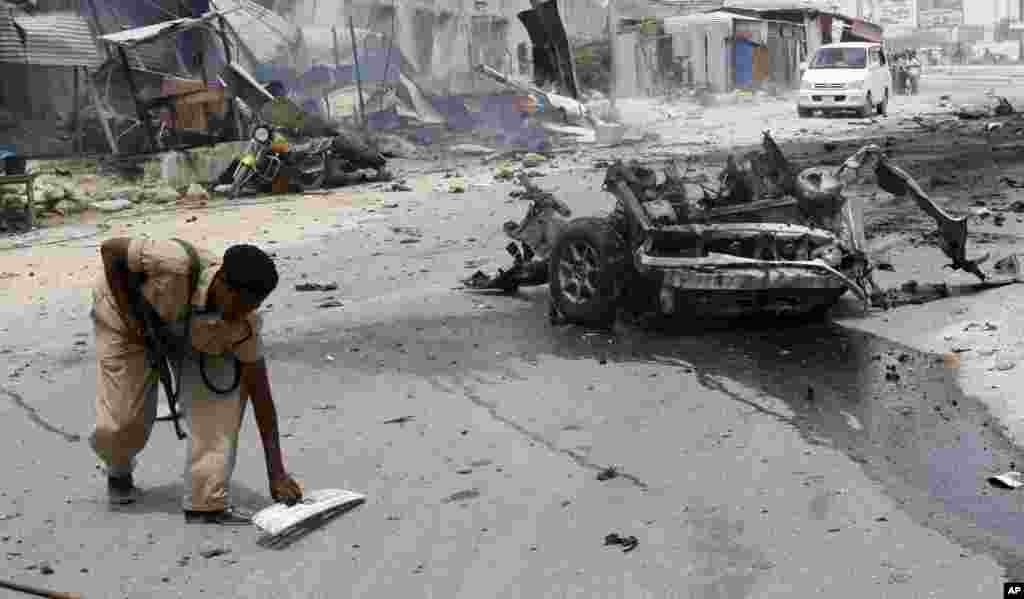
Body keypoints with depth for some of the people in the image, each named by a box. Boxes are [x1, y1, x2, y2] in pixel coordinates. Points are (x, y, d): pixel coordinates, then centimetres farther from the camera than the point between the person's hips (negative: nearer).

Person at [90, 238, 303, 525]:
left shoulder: (243, 323, -30)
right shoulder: (176, 264, -43)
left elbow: (260, 393, -25)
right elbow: (110, 249, -27)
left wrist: (276, 473, -25)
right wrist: (128, 315, -27)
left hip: (192, 333, 2)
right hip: (128, 313, -2)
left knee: (226, 389, -22)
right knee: (121, 425, -7)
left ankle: (207, 502, -13)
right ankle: (120, 470, 33)